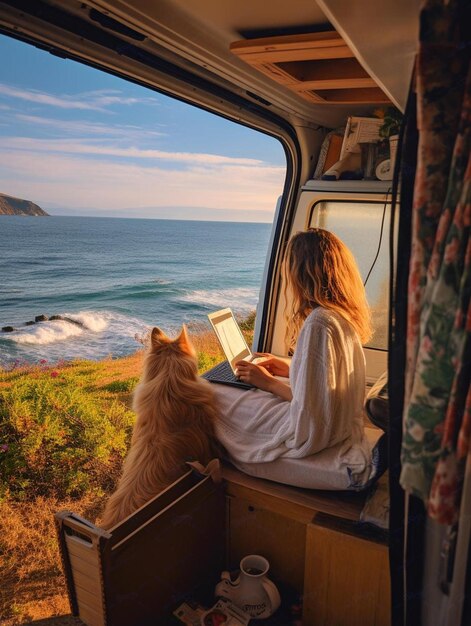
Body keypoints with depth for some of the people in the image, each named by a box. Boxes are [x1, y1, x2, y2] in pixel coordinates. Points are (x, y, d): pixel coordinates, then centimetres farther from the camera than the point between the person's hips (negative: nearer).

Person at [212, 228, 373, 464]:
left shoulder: (318, 322, -28)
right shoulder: (345, 314, 1)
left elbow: (309, 404, -25)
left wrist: (269, 382, -9)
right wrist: (289, 369, 13)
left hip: (312, 433, -9)